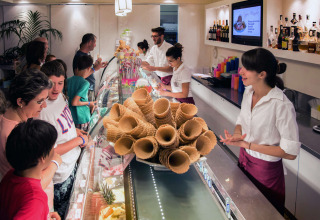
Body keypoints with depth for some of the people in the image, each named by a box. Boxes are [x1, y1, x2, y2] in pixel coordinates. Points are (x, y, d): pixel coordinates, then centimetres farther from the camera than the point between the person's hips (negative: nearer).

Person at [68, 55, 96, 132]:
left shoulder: (68, 81, 1)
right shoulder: (85, 83, -19)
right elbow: (74, 102, -25)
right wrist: (88, 103, -10)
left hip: (70, 119, 6)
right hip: (82, 119, -6)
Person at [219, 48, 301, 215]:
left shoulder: (282, 105, -28)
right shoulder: (249, 91, -5)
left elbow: (290, 152, -25)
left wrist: (247, 145, -23)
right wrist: (237, 134, -13)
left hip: (266, 169, -7)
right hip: (244, 159, 7)